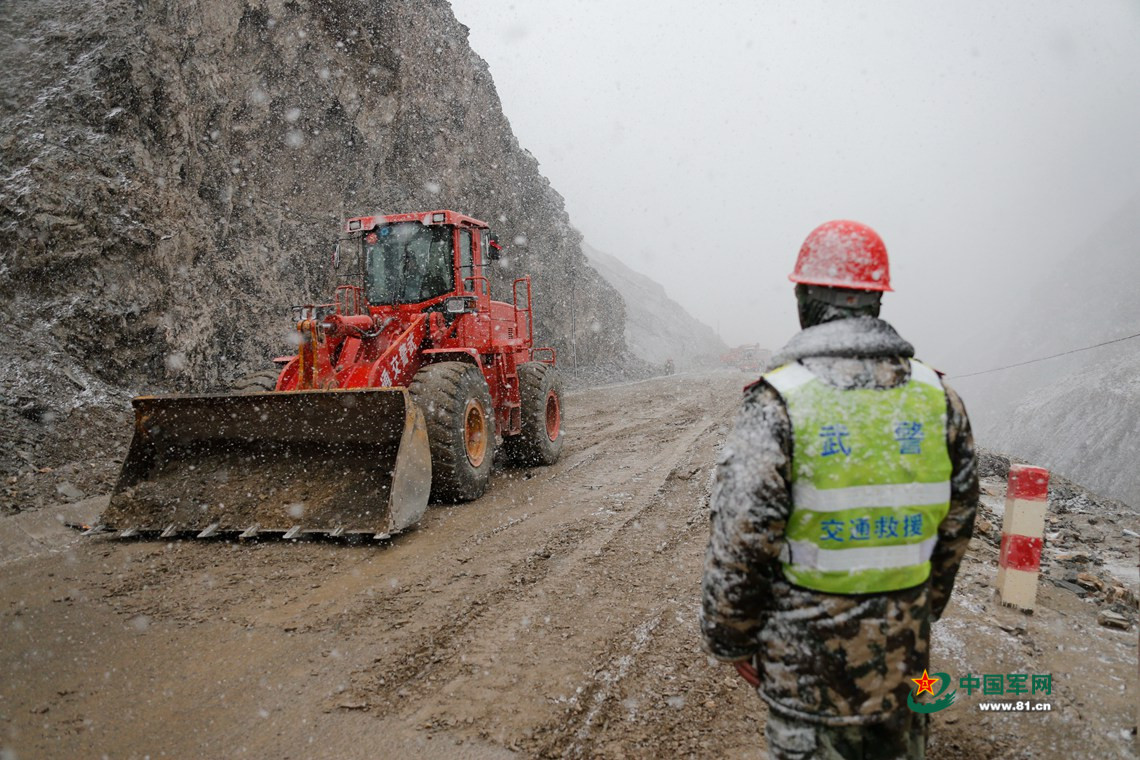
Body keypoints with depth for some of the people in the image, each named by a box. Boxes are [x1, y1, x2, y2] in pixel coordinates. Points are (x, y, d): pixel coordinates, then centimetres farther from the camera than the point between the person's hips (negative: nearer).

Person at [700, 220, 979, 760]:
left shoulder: (777, 401, -19)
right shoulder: (937, 396, -3)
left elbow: (740, 542, -17)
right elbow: (955, 525, 7)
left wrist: (728, 639, -3)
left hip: (807, 658, -4)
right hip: (903, 656, 5)